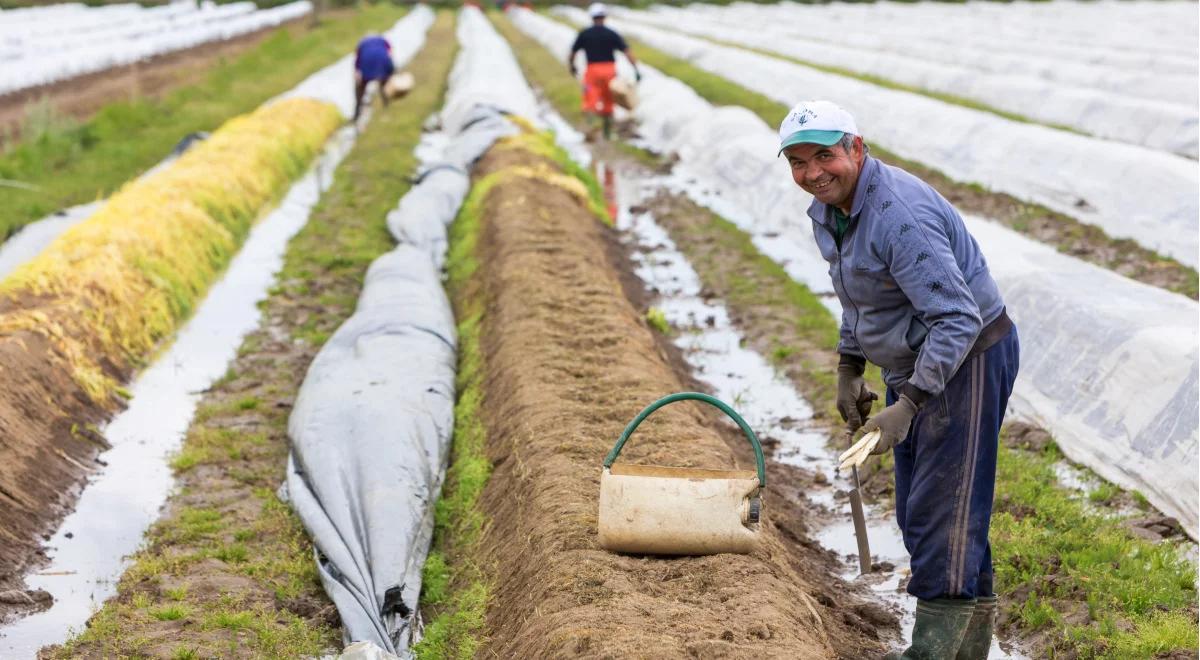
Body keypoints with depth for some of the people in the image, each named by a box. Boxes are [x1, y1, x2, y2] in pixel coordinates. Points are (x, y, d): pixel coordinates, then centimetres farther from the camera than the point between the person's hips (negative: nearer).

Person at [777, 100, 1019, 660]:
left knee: (943, 508, -8)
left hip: (968, 360, -10)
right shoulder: (827, 209, 2)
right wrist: (848, 369, 16)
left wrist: (907, 405, -35)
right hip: (913, 364, 10)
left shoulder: (900, 215, -29)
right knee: (916, 511, 14)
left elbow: (958, 320, -31)